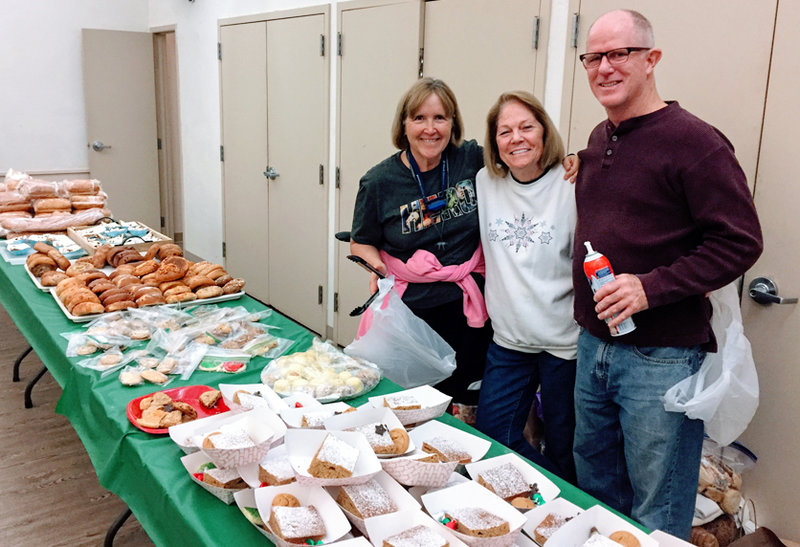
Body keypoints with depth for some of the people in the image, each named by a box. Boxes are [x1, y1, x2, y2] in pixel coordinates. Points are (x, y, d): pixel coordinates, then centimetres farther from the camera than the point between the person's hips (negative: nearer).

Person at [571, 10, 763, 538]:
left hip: (661, 358, -7)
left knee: (658, 514, 8)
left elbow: (740, 241, -17)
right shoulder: (598, 141, 10)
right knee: (594, 485, 23)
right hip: (593, 344, 8)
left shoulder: (694, 142, -14)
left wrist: (651, 288, -23)